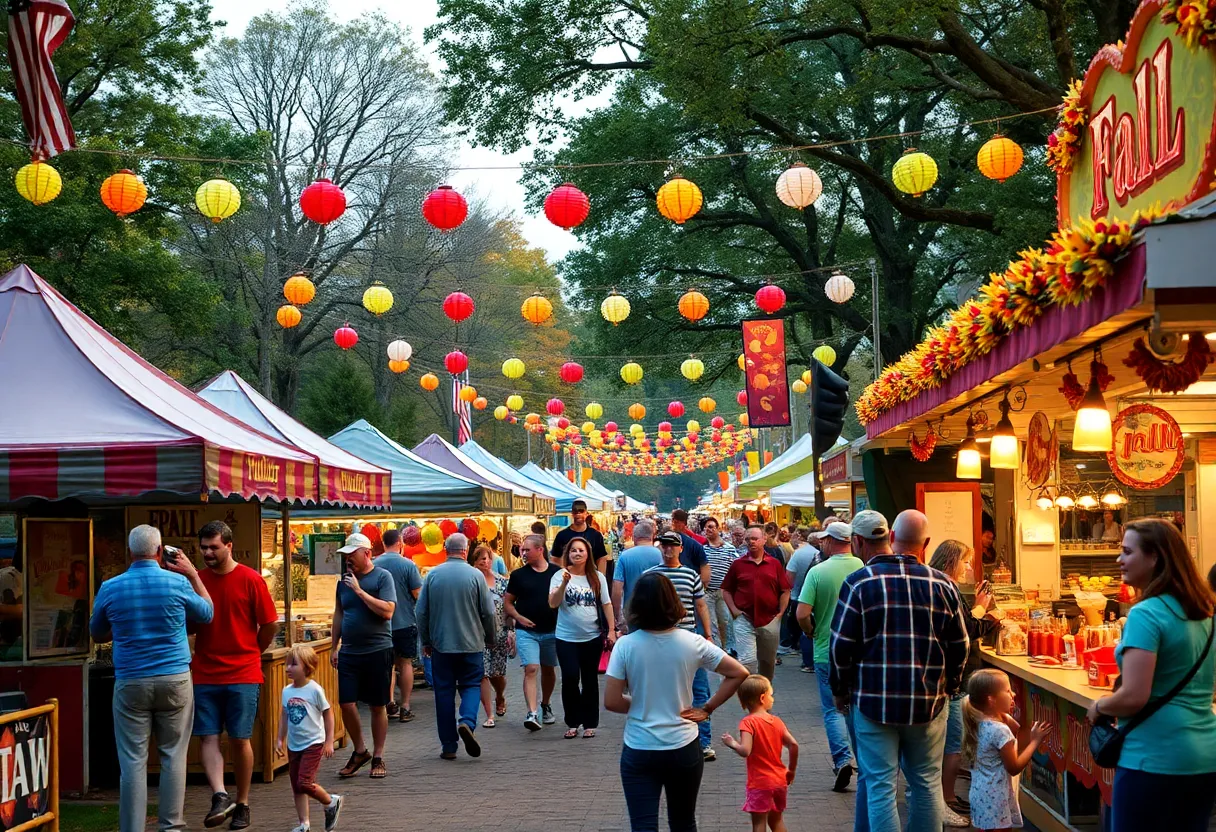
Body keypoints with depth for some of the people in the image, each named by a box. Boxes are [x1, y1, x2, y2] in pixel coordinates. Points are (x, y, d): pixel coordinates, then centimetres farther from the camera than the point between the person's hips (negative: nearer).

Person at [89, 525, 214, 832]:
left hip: (130, 683, 0)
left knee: (132, 761, 2)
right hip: (174, 680, 0)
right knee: (173, 756, 8)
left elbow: (97, 635, 16)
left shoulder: (110, 588, -1)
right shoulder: (178, 583, -5)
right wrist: (193, 574, 20)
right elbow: (207, 614, 15)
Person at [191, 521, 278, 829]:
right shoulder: (196, 580, 4)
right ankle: (220, 797, -10)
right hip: (204, 674, 3)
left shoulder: (250, 580, -6)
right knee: (207, 738, -7)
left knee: (239, 740, 2)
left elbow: (270, 625, 0)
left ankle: (242, 805, 13)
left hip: (243, 675, -3)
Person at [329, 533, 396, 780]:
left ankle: (378, 757, 16)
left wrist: (359, 591, -18)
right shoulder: (345, 580, 10)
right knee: (346, 703, -2)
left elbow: (387, 611, -17)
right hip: (349, 652, 4)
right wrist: (335, 646, 16)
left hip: (377, 650, -4)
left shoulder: (382, 577, -6)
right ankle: (360, 751, 17)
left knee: (377, 706, 4)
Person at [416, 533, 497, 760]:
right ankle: (467, 722, -18)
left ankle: (449, 746, 7)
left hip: (440, 645, 2)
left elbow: (421, 612, 3)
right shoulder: (475, 575, -5)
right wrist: (491, 639, 13)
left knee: (444, 691, 6)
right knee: (471, 685, 10)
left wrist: (425, 641, 14)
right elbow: (488, 612, -2)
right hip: (471, 644, -1)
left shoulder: (432, 575, -1)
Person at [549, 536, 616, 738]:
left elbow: (606, 604, 6)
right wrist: (564, 583, -25)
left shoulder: (597, 577, 3)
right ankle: (572, 723, 8)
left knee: (590, 680, 8)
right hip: (567, 638, -2)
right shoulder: (560, 576, -3)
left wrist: (611, 630, 0)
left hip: (593, 637, 2)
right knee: (570, 678, -7)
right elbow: (553, 603, -12)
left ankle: (590, 723, 16)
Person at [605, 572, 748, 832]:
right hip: (684, 749, 2)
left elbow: (611, 701, -11)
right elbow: (739, 673, -3)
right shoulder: (692, 643, -7)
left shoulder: (626, 645, -11)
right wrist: (707, 708, 3)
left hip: (639, 751, -2)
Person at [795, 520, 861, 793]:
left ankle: (842, 759, -9)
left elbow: (802, 614, -16)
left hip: (827, 651, -2)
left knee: (833, 709, 7)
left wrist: (811, 633, 4)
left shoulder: (817, 572, -11)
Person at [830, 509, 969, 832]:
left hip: (874, 701, -2)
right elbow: (959, 646, 5)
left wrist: (841, 690, 9)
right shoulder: (943, 585, -1)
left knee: (880, 787, 2)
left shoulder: (860, 581, -7)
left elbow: (841, 645, -6)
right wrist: (949, 687, 21)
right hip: (929, 703, 2)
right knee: (927, 783, 14)